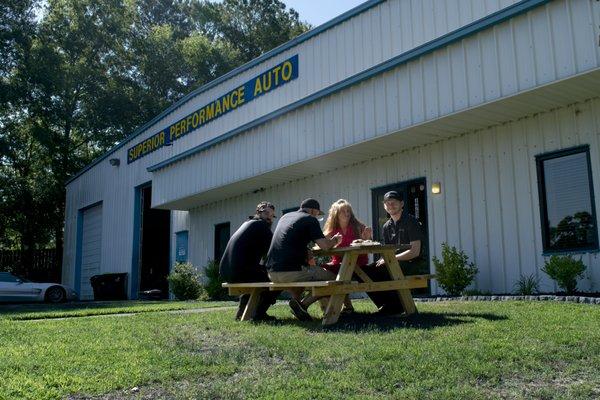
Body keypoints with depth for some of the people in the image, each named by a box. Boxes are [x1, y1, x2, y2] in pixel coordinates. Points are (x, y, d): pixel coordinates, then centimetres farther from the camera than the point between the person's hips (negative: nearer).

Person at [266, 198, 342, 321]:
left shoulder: (285, 217, 22)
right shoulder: (310, 219, 0)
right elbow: (324, 245, -9)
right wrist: (335, 240, 14)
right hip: (291, 271, -8)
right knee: (331, 278, 6)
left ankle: (296, 299, 11)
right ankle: (302, 304, -8)